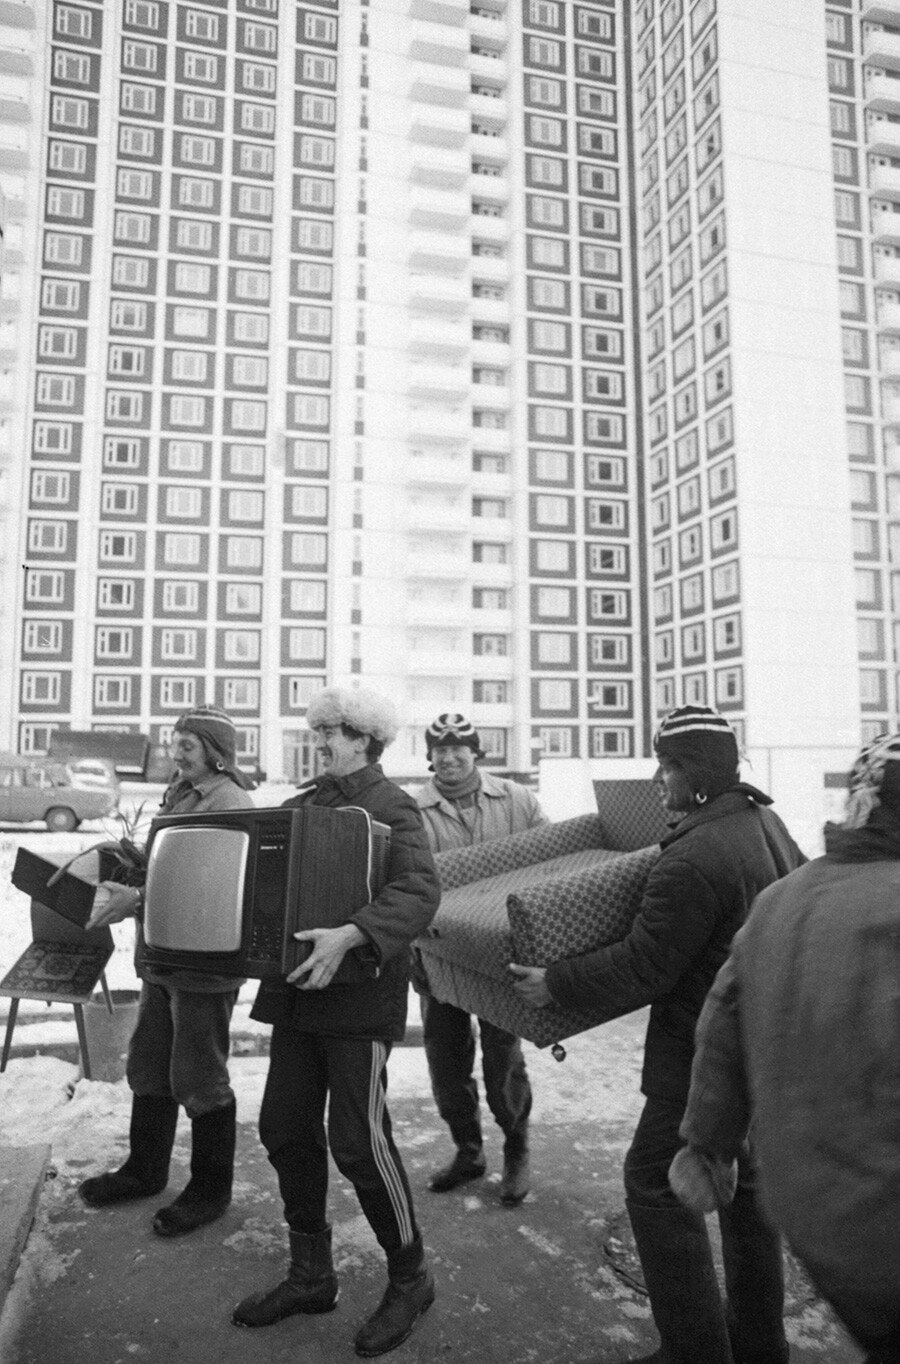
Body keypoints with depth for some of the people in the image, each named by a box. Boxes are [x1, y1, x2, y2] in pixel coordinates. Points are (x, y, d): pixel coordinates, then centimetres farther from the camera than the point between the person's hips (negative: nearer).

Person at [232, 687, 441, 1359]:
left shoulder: (392, 807, -10)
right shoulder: (302, 804, 13)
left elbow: (419, 892, -23)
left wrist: (349, 936, -36)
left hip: (361, 992, -7)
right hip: (298, 989, 7)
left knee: (357, 1139, -3)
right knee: (285, 1128, 12)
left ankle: (410, 1278, 21)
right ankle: (311, 1274, 32)